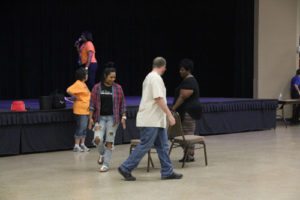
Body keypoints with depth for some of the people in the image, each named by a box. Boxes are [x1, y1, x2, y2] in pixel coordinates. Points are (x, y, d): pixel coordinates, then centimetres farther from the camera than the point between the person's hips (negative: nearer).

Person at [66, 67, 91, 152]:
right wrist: (75, 97, -18)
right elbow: (69, 90, -28)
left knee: (84, 128, 12)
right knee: (80, 128, -5)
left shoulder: (83, 84, 14)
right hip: (80, 109, -9)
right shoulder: (78, 84, -15)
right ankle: (76, 146, 1)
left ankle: (82, 144, 19)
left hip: (85, 109, 9)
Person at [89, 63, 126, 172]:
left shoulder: (118, 88, 2)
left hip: (113, 118, 0)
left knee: (109, 141, -1)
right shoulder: (97, 88, 2)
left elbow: (122, 104, 5)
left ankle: (106, 164, 10)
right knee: (98, 139, -13)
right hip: (100, 117, 0)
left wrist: (123, 117, -2)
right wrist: (91, 118, -1)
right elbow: (92, 104, 3)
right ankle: (102, 154, 20)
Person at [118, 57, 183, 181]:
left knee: (162, 146, 10)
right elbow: (159, 99, -22)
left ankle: (167, 172, 12)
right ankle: (126, 168, 2)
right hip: (151, 120, -10)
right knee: (145, 145, -5)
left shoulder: (149, 77, 17)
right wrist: (170, 115, -19)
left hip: (156, 120, 10)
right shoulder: (156, 78, -15)